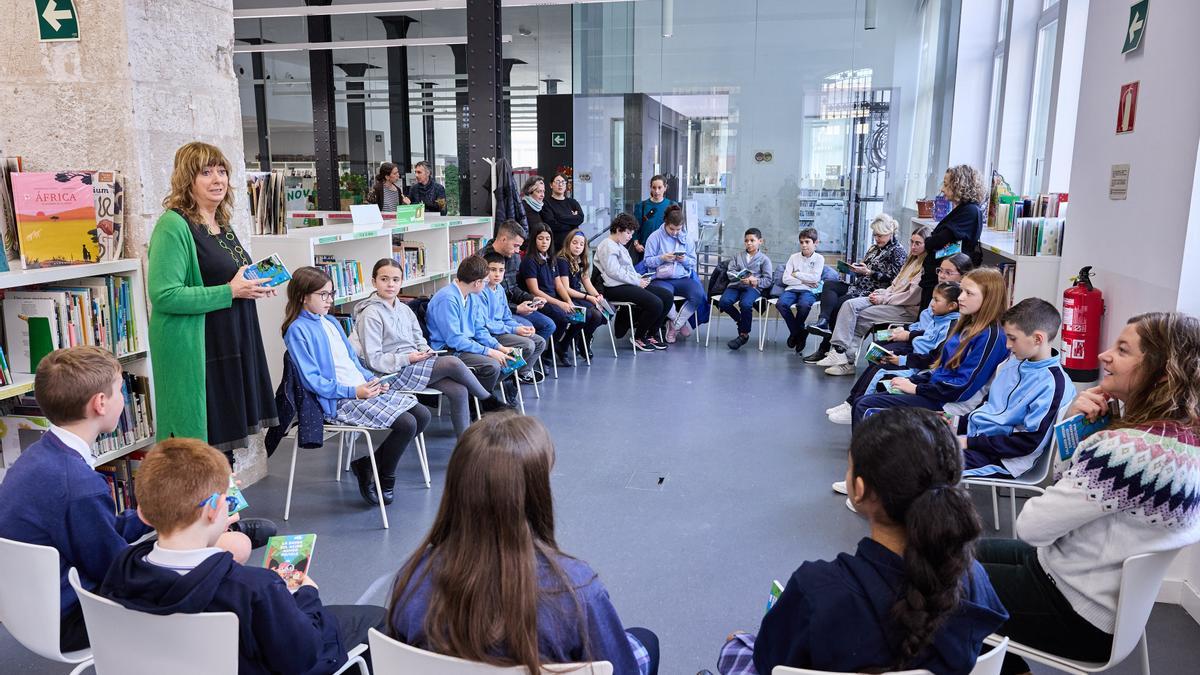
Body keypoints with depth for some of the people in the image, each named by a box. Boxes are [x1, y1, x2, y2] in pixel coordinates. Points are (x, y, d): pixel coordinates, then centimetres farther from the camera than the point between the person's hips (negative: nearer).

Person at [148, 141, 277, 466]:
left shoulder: (223, 225, 13)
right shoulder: (173, 226, -14)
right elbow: (164, 295, -22)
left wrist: (252, 286, 6)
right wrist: (230, 292, -21)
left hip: (230, 348, 9)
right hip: (195, 353, -9)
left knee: (224, 441, 16)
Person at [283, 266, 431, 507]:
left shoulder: (331, 322, 18)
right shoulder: (298, 331, -8)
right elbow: (313, 380, -14)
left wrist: (373, 380, 5)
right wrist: (354, 392, -19)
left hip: (364, 388, 9)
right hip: (338, 401, -9)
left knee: (422, 415, -3)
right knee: (406, 424, -23)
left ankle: (367, 465, 9)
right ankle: (384, 478, 3)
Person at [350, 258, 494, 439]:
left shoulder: (404, 309, 14)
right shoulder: (370, 314, -9)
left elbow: (419, 339, 21)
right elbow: (373, 359, -14)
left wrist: (425, 350, -2)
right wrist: (407, 359, -20)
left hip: (414, 363, 7)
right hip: (394, 373, -7)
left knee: (459, 390, -15)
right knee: (453, 363, -21)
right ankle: (491, 402, 0)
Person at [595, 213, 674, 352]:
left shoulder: (620, 246, 24)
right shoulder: (608, 246, -8)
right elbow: (614, 272, -18)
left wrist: (640, 278, 7)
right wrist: (637, 282, -15)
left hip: (628, 283, 11)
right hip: (616, 287, -11)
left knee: (668, 296, -2)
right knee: (655, 304, -25)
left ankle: (650, 335, 4)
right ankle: (638, 337, -5)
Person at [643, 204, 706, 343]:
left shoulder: (685, 238, 12)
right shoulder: (655, 237, 1)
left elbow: (693, 262, 14)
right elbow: (647, 261, -1)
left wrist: (685, 260, -8)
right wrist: (662, 258, -17)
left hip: (682, 278, 4)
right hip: (661, 279, -3)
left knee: (699, 294, -27)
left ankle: (674, 326, -8)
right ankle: (683, 323, -7)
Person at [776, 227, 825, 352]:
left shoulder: (819, 258, 8)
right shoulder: (794, 257, 14)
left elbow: (815, 278, -8)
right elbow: (786, 279, 3)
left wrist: (796, 274, -3)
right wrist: (804, 281, -6)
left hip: (809, 291, -3)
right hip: (792, 289, 3)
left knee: (804, 305, -37)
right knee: (781, 304, -30)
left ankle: (796, 333, -11)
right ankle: (797, 332, -9)